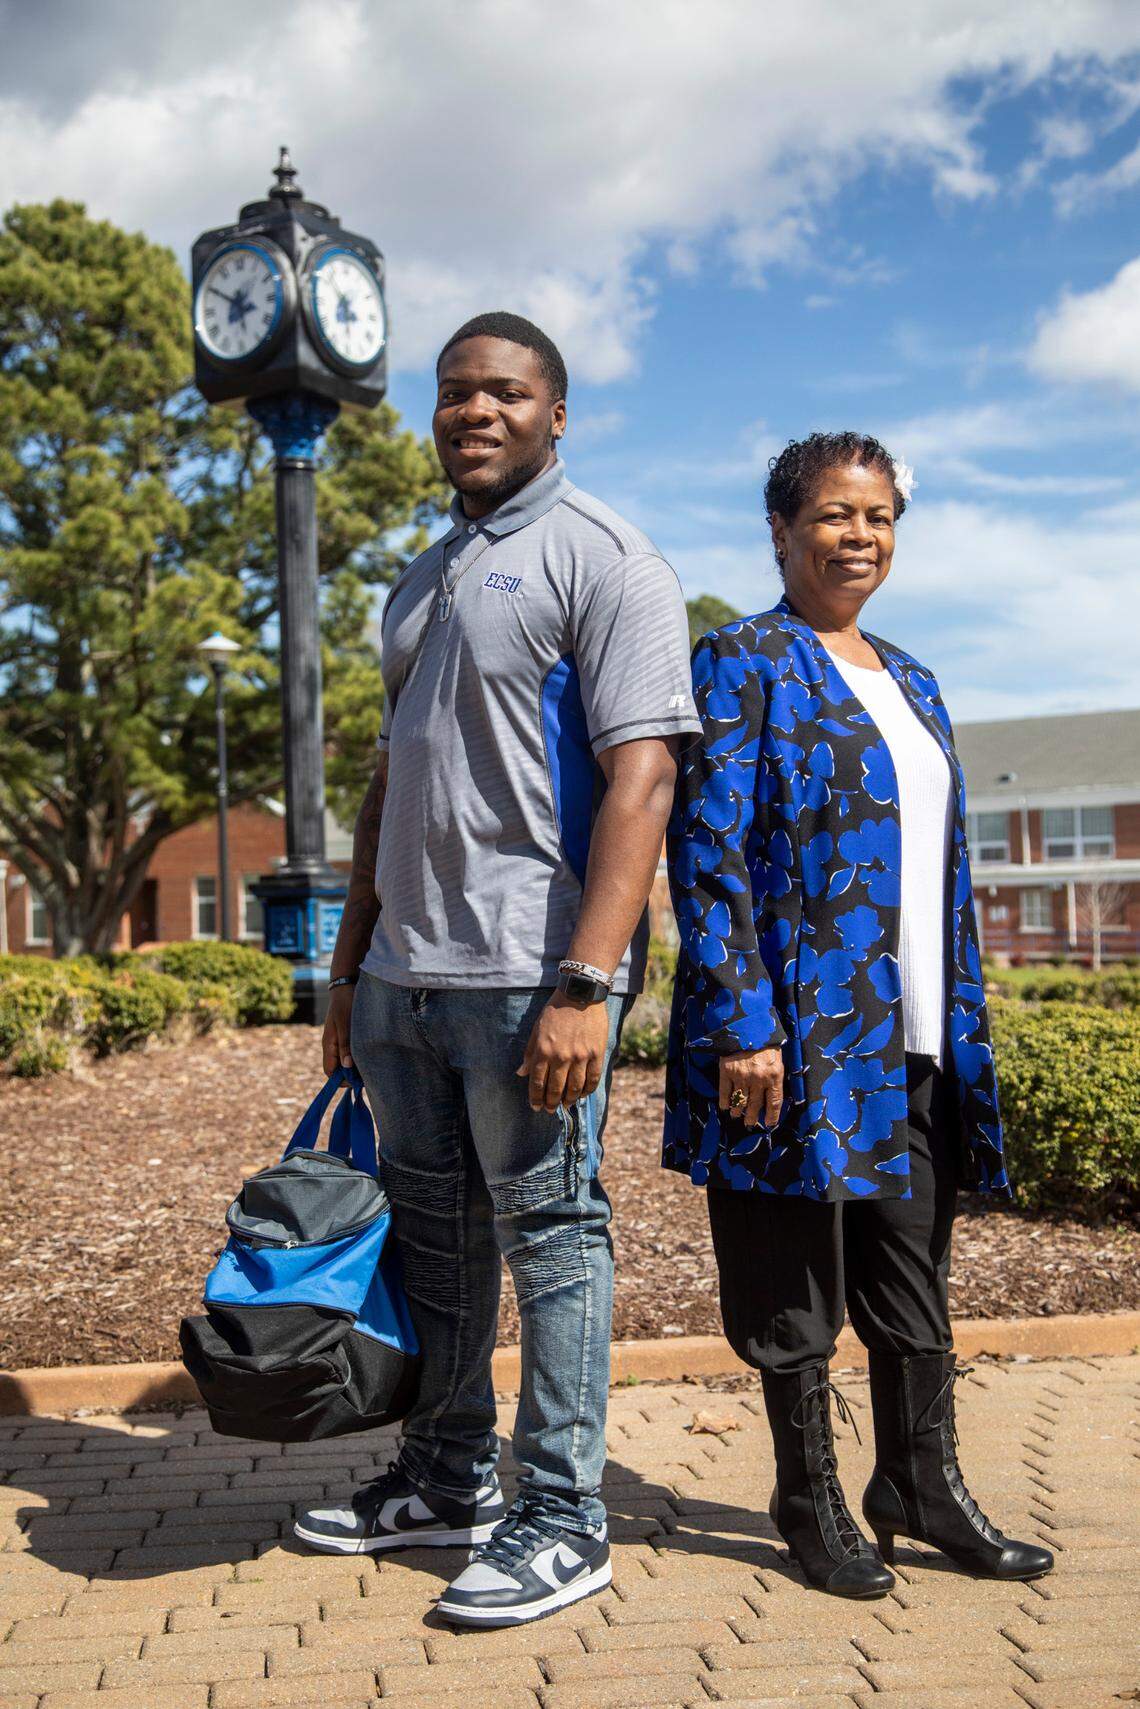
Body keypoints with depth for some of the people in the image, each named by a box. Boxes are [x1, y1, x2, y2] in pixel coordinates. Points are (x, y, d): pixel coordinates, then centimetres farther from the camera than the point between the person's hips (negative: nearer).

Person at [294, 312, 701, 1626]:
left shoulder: (603, 560, -5)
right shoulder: (421, 583, 20)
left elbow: (640, 778, -15)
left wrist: (586, 985, -23)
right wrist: (351, 966, 19)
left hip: (528, 976, -8)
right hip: (405, 975, 8)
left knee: (549, 1236, 1)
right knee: (433, 1231, 15)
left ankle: (563, 1522, 13)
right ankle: (446, 1480, 31)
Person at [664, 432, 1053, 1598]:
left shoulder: (910, 684, 18)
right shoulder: (742, 663, -4)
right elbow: (707, 852, -12)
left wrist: (965, 1022, 14)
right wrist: (741, 1023, -19)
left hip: (915, 1037, 7)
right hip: (803, 1028, -7)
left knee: (915, 1267, 13)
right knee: (795, 1273, 5)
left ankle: (924, 1484, 27)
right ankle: (810, 1501, 20)